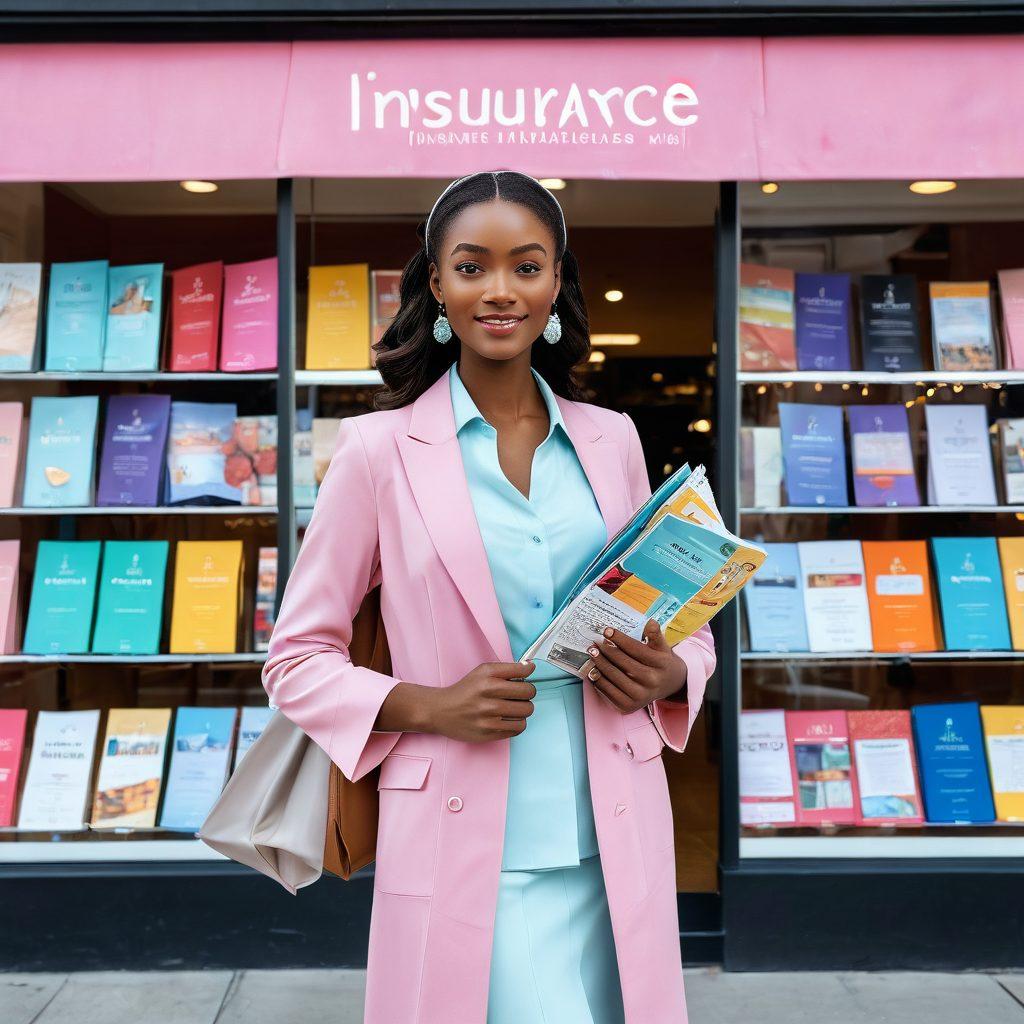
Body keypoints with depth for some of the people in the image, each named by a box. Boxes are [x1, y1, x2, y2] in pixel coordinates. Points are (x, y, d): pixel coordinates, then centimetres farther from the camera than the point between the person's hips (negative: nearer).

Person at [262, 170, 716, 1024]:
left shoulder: (612, 440, 7)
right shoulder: (381, 450, -3)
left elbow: (677, 620, 16)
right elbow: (296, 659, 0)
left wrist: (665, 674, -6)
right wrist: (430, 706, -15)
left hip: (615, 848, 4)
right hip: (469, 855, -3)